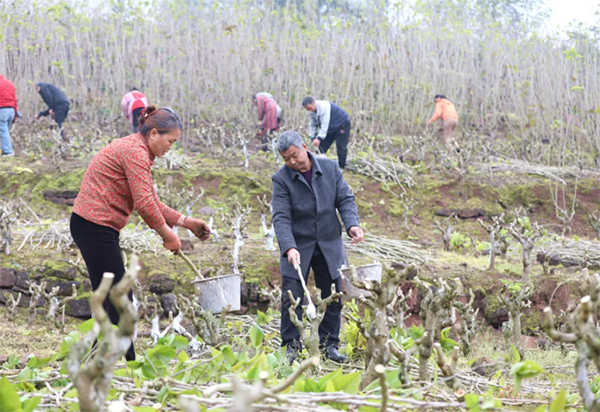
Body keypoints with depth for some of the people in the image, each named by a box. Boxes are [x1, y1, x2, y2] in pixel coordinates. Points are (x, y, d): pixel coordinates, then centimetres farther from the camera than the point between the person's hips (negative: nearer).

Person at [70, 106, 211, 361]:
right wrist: (167, 235, -10)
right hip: (95, 226, -11)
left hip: (93, 226, 11)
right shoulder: (135, 151, -15)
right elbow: (144, 203, -21)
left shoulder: (137, 151, 17)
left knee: (110, 298, 13)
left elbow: (150, 201, 19)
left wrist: (185, 222, 13)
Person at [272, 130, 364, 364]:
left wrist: (352, 224, -18)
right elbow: (281, 217, -15)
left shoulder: (330, 168, 0)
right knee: (291, 298, -6)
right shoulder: (282, 179, -8)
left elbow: (345, 199, 2)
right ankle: (291, 346, 7)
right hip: (298, 246, -2)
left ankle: (329, 344, 19)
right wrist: (289, 248, -30)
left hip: (329, 245, 3)